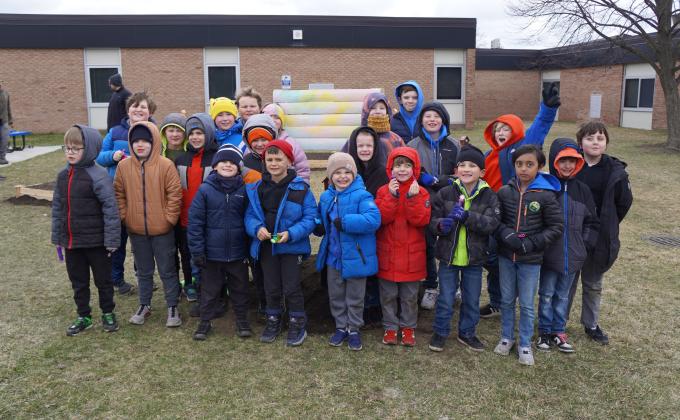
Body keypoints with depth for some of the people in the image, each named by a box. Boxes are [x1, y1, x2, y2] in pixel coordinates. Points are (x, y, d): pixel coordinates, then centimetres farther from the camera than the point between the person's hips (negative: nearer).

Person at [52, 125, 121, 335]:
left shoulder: (98, 175, -17)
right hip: (71, 241, 6)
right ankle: (83, 316, 33)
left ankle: (108, 314, 30)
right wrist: (57, 237, 12)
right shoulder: (63, 175, 4)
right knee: (78, 282, 17)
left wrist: (111, 239, -17)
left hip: (96, 241, -6)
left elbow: (110, 208, -17)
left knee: (103, 280, 12)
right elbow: (57, 208, 11)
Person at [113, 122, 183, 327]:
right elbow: (119, 194, 7)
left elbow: (175, 194, -9)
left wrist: (169, 218, -10)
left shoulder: (165, 165, -11)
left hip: (162, 229, -3)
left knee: (167, 270, 9)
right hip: (136, 230, 3)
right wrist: (124, 217, 1)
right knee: (143, 271, 19)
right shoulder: (124, 166, -2)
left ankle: (172, 307, 22)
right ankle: (144, 305, 34)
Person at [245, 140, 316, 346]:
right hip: (265, 246, 4)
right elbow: (250, 215, 4)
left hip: (292, 246, -4)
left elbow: (310, 218, -11)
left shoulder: (301, 188, -11)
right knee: (271, 288, 17)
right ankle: (273, 321, 36)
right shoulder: (257, 188, 1)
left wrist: (291, 233, -23)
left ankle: (298, 325, 22)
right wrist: (257, 228, -17)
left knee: (292, 287, 3)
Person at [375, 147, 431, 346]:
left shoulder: (421, 192, -2)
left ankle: (408, 327, 28)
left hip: (412, 254, 0)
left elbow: (421, 220, -14)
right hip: (388, 253, 1)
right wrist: (392, 196, -23)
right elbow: (381, 218, -14)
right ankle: (390, 327, 26)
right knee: (388, 295, 11)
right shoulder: (383, 191, -1)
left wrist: (412, 197, -23)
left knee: (410, 296, 12)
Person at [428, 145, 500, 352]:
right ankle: (440, 332, 29)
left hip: (474, 257, 1)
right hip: (449, 255, -1)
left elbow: (492, 223, -18)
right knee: (446, 298, 10)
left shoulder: (489, 196, -5)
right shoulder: (445, 193, -5)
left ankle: (467, 333, 36)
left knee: (472, 299, 16)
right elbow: (432, 220, -3)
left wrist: (467, 216, -29)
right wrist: (441, 225, -25)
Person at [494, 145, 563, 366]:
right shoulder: (505, 192, -4)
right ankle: (506, 337, 33)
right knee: (506, 300, 15)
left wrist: (531, 243, -15)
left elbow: (556, 227, -8)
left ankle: (525, 344, 25)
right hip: (506, 256, 2)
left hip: (531, 259, -2)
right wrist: (506, 235, -16)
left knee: (527, 304, 8)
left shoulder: (546, 195, -11)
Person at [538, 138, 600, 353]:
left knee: (563, 295, 16)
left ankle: (559, 331, 29)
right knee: (546, 294, 9)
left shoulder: (582, 190, 3)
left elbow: (592, 222, 10)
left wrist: (585, 245, 4)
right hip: (548, 254, -3)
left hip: (573, 255, 3)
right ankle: (545, 331, 23)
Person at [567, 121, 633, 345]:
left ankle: (591, 324, 32)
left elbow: (624, 202, 5)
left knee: (593, 284, 16)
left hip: (599, 238, 1)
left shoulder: (615, 170, -7)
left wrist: (607, 226, 6)